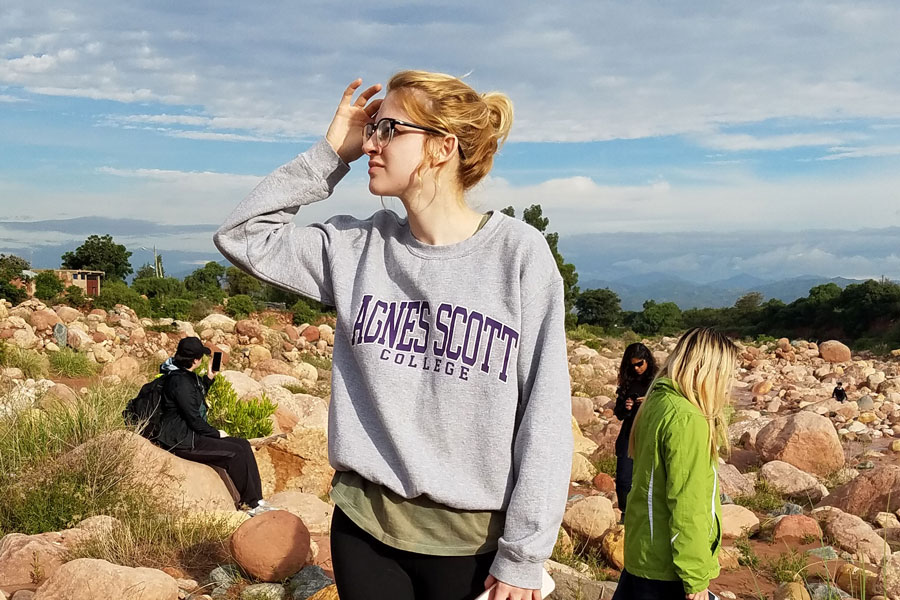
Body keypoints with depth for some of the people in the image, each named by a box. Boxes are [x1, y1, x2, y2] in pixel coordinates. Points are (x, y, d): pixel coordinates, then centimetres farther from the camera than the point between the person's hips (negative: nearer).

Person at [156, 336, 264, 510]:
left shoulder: (186, 376, 11)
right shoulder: (180, 381, -21)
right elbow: (194, 419, -21)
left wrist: (209, 379, 18)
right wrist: (216, 433, -7)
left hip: (191, 435, 10)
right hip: (182, 442, -10)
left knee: (243, 445, 0)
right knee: (235, 453, -17)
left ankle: (256, 501, -3)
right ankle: (251, 503, -5)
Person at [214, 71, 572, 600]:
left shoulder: (518, 252, -10)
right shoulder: (358, 247, 1)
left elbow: (545, 414, -9)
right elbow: (243, 235, 5)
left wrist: (523, 556, -9)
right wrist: (330, 154, -2)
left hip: (472, 539, -3)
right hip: (364, 523, 3)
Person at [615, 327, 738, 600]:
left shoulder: (656, 403, 7)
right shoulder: (687, 419, -21)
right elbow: (687, 506, -22)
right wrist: (696, 578, -18)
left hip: (640, 554, 9)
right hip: (668, 568, -9)